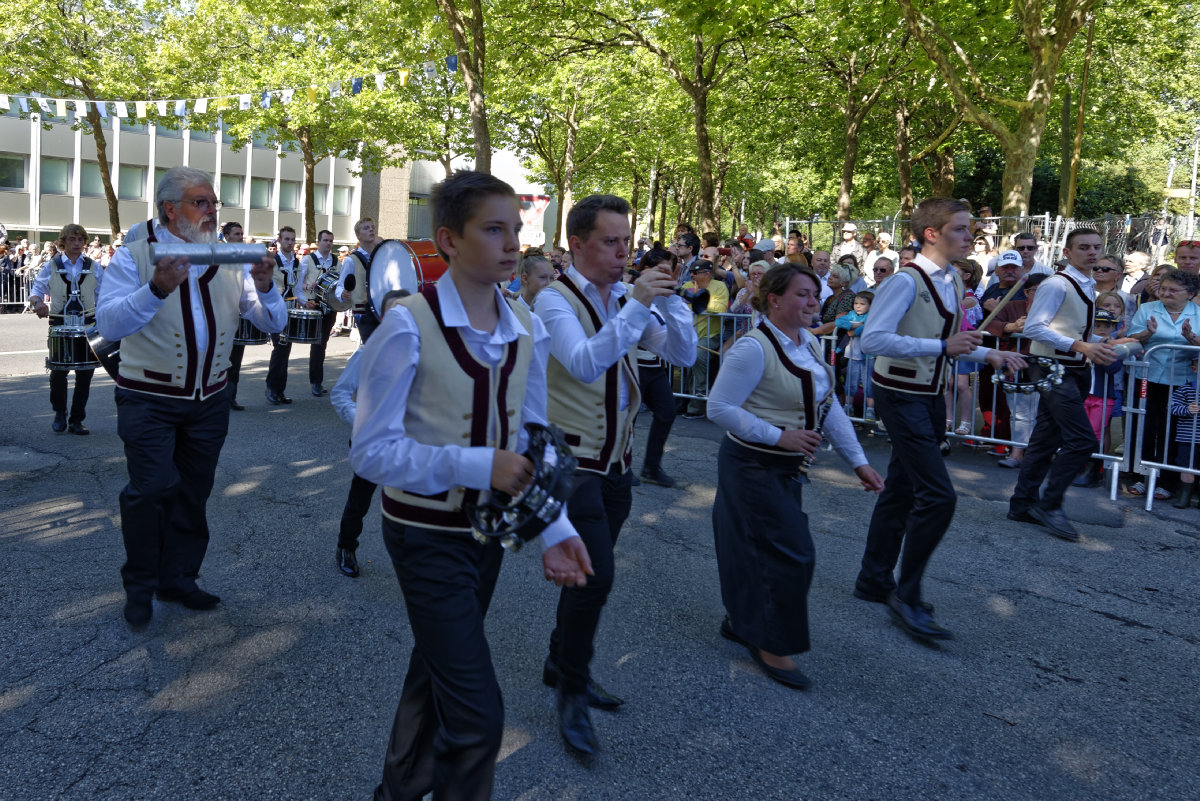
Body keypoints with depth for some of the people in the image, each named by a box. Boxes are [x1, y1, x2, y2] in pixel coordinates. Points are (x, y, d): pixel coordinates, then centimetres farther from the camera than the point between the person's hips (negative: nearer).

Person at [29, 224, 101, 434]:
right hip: (60, 326, -1)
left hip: (88, 327, 1)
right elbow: (36, 291, 7)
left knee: (85, 374, 1)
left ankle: (76, 420, 13)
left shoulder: (93, 268, 10)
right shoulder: (51, 266, 7)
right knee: (58, 373, -4)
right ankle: (59, 414, 20)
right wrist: (38, 302, -15)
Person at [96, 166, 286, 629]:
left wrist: (265, 288, -18)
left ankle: (178, 578, 27)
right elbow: (108, 323, -21)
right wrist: (157, 289, -35)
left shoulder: (230, 260, 5)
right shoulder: (136, 256, -7)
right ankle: (139, 586, 8)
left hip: (209, 398, 4)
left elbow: (275, 323, 1)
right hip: (150, 399, -4)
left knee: (193, 492, 11)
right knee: (152, 487, -12)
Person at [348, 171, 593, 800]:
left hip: (489, 529, 6)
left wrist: (553, 527, -9)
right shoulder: (409, 326, -20)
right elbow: (372, 450, -19)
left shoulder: (527, 331, -3)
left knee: (436, 673, 24)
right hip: (426, 532, -6)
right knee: (476, 710, -7)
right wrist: (475, 466, -28)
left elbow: (530, 440, 4)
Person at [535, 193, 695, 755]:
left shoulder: (628, 297, 6)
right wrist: (637, 305, -31)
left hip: (615, 460, 7)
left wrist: (669, 300, -13)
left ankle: (561, 665, 36)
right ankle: (571, 691, 7)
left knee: (591, 573, 16)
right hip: (572, 460, -6)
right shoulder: (554, 300, -12)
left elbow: (683, 354, 2)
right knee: (595, 574, -12)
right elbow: (585, 363, -29)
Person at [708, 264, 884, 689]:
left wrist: (857, 461, 6)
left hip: (786, 468, 8)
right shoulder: (754, 348, -20)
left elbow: (829, 406, 10)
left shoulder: (810, 344, 6)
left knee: (760, 549, 18)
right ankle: (771, 645, 11)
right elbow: (719, 407, -22)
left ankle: (740, 621, 37)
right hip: (753, 466, -8)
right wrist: (779, 435, -24)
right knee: (792, 554, -6)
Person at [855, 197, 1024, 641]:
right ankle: (906, 596, -1)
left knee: (901, 489, 16)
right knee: (937, 494, -14)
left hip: (929, 396, 10)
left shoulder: (953, 281, 11)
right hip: (901, 396, -9)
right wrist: (943, 347, -27)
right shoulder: (906, 280, -18)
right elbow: (874, 338, -28)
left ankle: (874, 580, 30)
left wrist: (986, 354, 12)